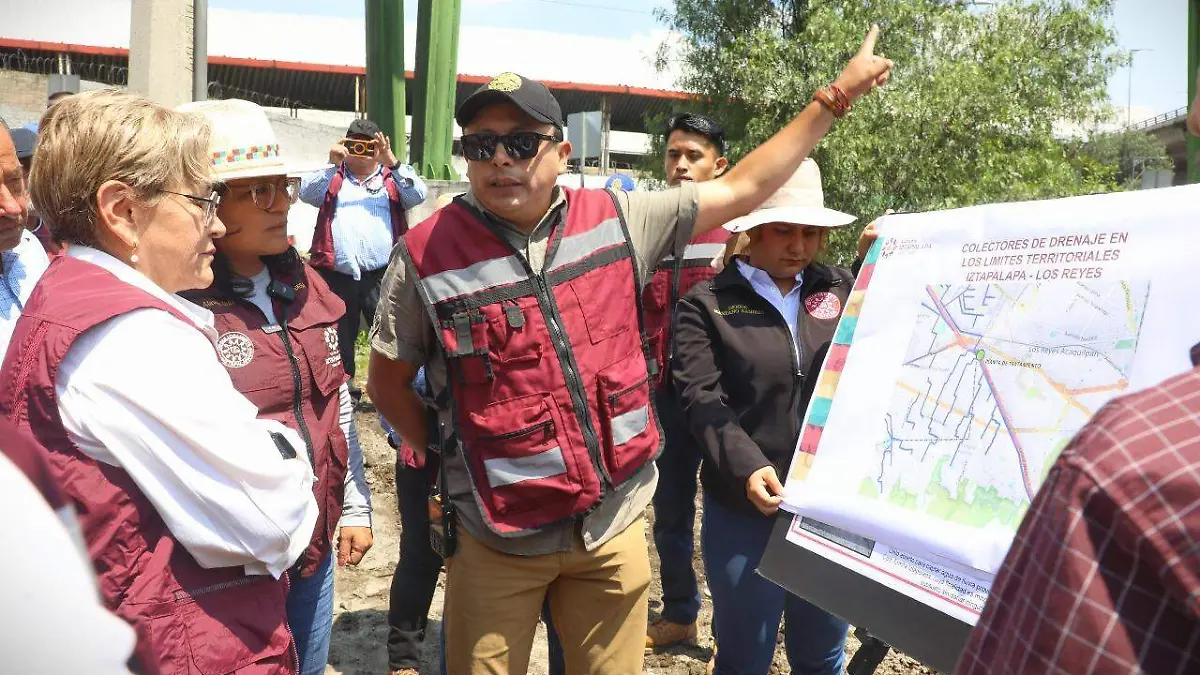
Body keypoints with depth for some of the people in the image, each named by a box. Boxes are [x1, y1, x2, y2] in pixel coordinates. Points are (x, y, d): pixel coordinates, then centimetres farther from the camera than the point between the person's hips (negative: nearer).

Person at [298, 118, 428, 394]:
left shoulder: (392, 179, 15)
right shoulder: (333, 179, 17)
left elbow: (418, 195, -2)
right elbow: (306, 193, 0)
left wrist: (392, 162, -13)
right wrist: (332, 165, -13)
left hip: (381, 276, -1)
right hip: (337, 276, 1)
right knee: (339, 338, 10)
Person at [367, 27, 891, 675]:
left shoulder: (616, 221, -2)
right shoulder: (425, 254, -10)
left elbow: (740, 190, 6)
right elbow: (388, 383, 4)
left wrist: (837, 95, 10)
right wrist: (448, 463, 6)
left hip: (616, 527, 3)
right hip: (497, 537, -2)